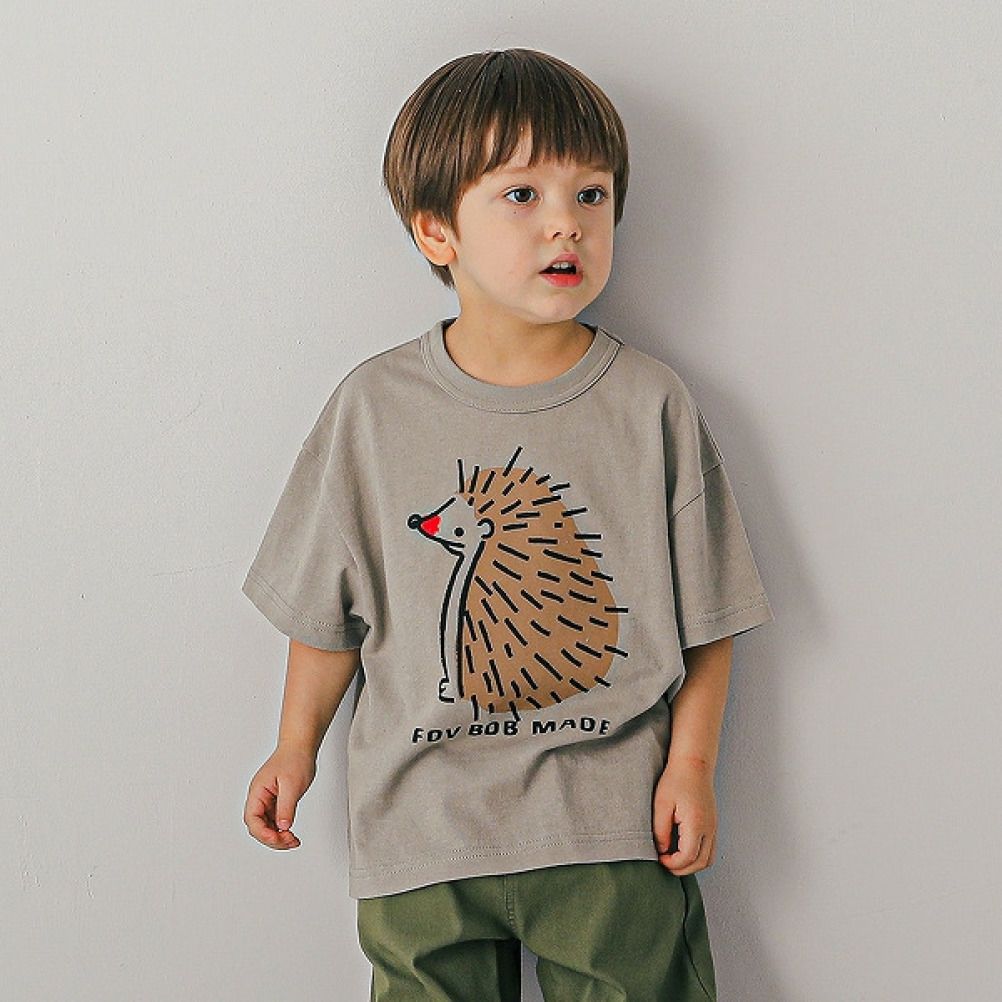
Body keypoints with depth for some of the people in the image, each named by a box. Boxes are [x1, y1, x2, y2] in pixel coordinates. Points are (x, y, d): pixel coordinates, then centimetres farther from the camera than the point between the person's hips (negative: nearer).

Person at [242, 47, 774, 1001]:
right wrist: (297, 745, 10)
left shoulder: (653, 405, -6)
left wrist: (691, 761, -3)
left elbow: (706, 610, 1)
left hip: (612, 826, 0)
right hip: (421, 827, 1)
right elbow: (328, 607, 6)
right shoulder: (373, 407, -5)